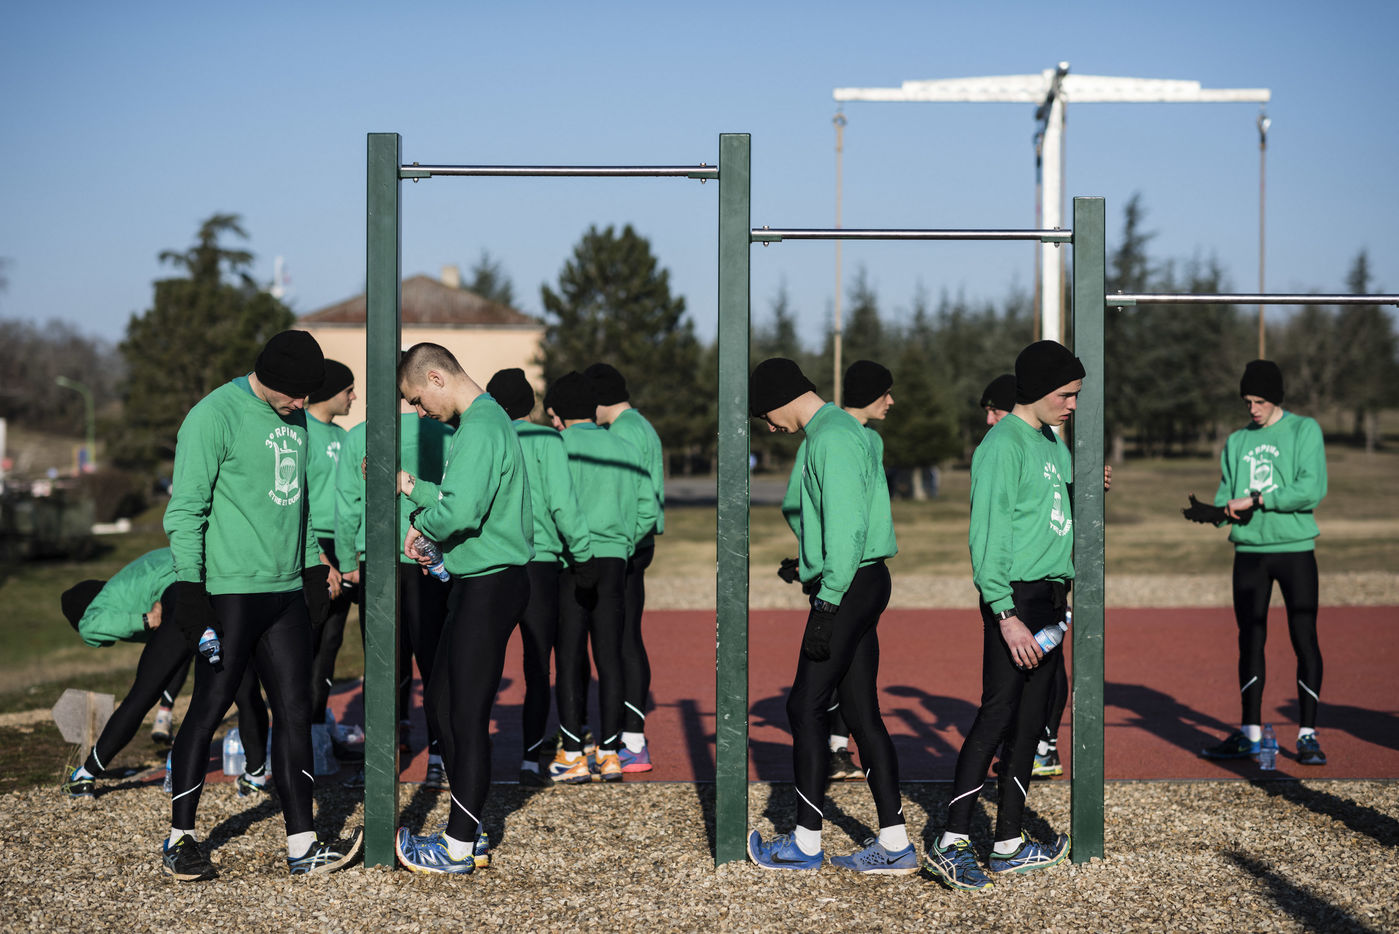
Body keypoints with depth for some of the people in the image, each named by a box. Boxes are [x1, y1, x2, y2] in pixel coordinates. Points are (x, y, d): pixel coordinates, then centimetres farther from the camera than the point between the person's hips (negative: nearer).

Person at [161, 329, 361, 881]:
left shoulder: (295, 419, 14)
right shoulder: (215, 416, -10)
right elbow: (185, 509, -12)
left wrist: (312, 566, 20)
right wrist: (190, 588, -17)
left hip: (287, 592, 7)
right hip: (230, 591, -7)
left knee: (295, 712, 4)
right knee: (208, 711, 0)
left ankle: (303, 846, 6)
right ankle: (180, 839, 14)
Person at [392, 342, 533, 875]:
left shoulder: (480, 427, -18)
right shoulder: (483, 420, 16)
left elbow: (460, 511, -27)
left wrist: (421, 527, -9)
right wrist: (413, 487, 16)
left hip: (490, 586, -11)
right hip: (478, 585, 11)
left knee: (468, 716, -3)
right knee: (440, 703, 15)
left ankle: (459, 849, 6)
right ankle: (469, 833, 23)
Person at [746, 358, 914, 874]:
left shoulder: (831, 439, -13)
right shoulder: (846, 431, 19)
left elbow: (845, 529, -21)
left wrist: (827, 603, -21)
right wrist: (809, 568, 23)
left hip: (847, 587, -10)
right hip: (864, 583, 10)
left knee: (806, 707, -3)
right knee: (862, 712, 9)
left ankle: (806, 842, 4)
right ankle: (894, 843, 10)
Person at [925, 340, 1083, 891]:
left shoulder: (1053, 442, 18)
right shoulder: (1003, 444, -11)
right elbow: (988, 534, -17)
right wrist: (1006, 613, -22)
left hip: (1049, 598, 9)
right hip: (1015, 597, -9)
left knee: (1029, 719, 10)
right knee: (997, 715, -11)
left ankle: (1008, 844, 16)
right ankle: (951, 842, -9)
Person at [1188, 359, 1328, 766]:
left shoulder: (1304, 430, 0)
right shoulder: (1237, 442, 15)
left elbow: (1313, 489, -12)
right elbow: (1228, 498, 13)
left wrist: (1257, 500, -16)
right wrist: (1214, 512, -10)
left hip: (1295, 549, -4)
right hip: (1249, 551, 4)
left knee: (1304, 639, -4)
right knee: (1250, 640, 6)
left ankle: (1308, 734, 1)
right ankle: (1250, 733, 14)